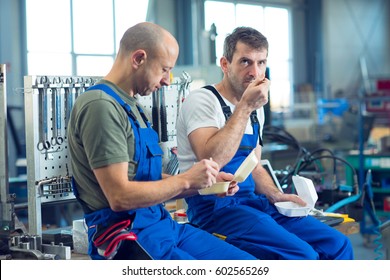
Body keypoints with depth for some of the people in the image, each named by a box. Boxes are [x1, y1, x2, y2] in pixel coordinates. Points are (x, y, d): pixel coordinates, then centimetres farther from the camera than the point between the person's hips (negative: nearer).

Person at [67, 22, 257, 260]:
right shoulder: (100, 105, -14)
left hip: (162, 223, 9)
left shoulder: (132, 107, 17)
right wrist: (186, 180, -11)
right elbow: (119, 197, -20)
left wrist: (204, 182, 6)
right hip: (126, 237, -9)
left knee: (248, 261, -1)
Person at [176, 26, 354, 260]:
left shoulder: (255, 109, 15)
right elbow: (210, 161, -26)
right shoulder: (203, 100, -10)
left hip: (252, 202, 8)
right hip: (214, 206, -8)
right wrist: (245, 107, -22)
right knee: (302, 255, -25)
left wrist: (275, 195, 4)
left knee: (337, 245, 0)